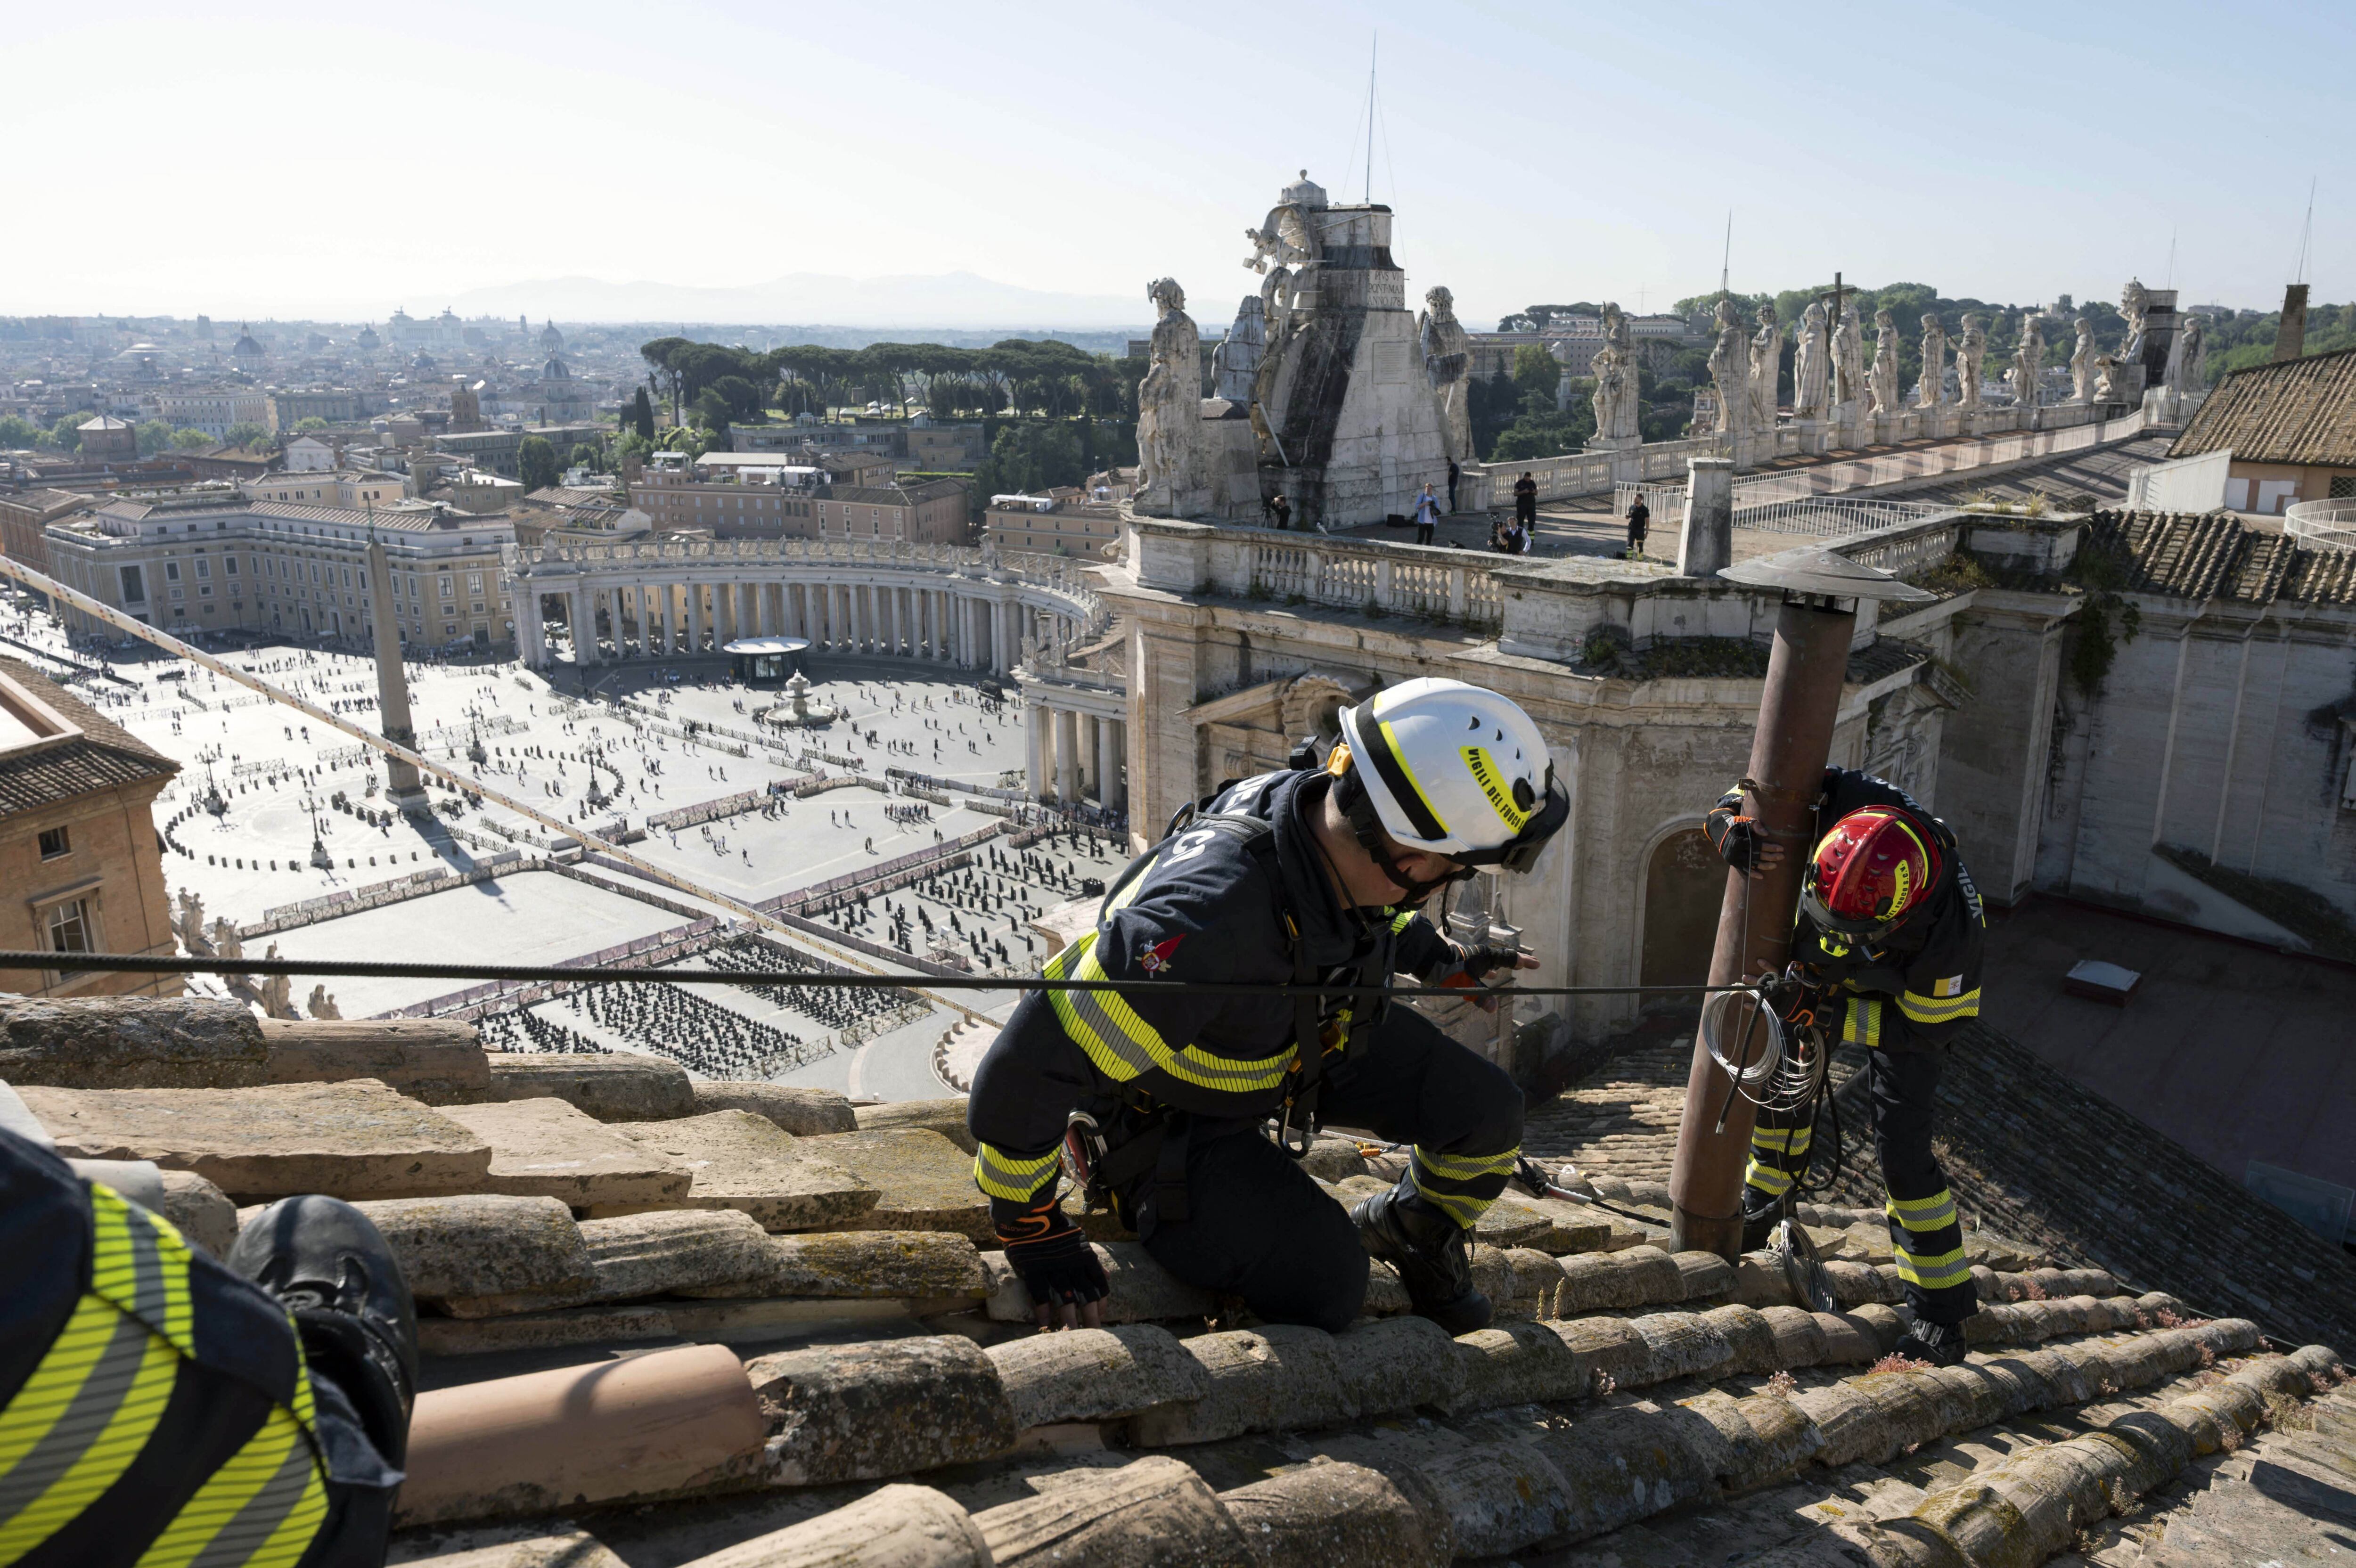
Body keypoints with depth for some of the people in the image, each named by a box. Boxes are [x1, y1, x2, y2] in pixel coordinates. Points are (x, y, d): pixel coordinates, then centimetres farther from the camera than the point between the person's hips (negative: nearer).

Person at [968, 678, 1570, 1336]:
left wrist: (1438, 957, 7)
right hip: (1169, 1113, -6)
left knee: (1488, 1111, -5)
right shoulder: (1206, 926, -45)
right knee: (1326, 1286, -20)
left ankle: (1411, 1231, 28)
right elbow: (1024, 1069, -36)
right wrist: (1031, 1229, -23)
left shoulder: (1329, 806, -21)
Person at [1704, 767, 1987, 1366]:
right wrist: (1731, 828, -44)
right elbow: (1746, 794, -21)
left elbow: (1923, 1026, -26)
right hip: (1821, 967, 5)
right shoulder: (1832, 806, -38)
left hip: (1905, 1000, -4)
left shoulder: (1950, 933, -42)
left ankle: (1941, 1312, 7)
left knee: (1902, 1149, -9)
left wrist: (1823, 1012, -33)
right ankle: (1769, 1198, 44)